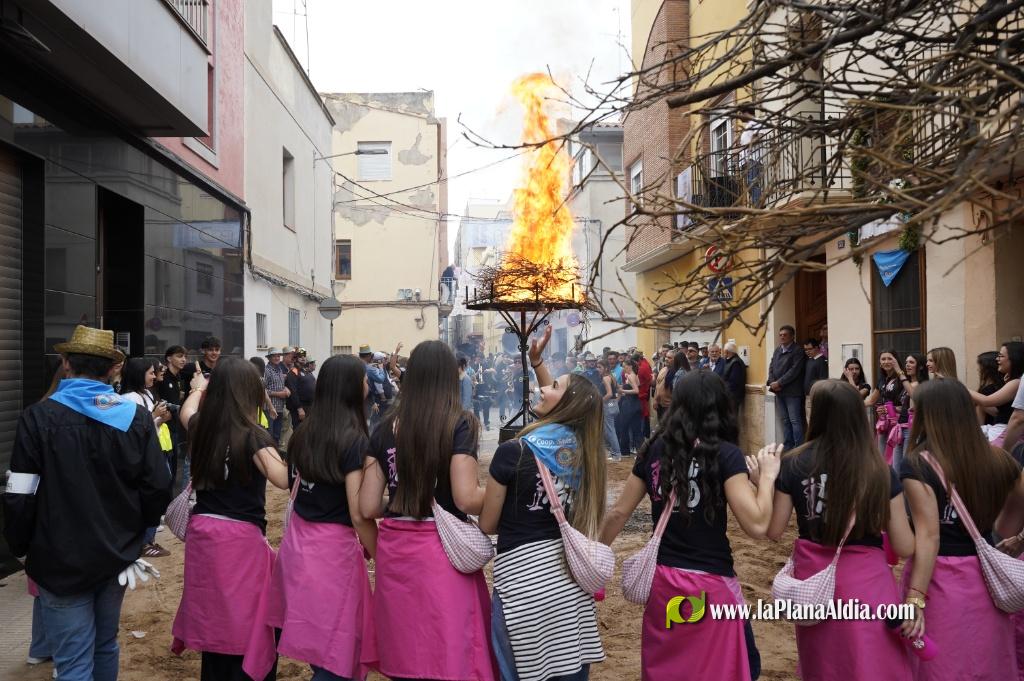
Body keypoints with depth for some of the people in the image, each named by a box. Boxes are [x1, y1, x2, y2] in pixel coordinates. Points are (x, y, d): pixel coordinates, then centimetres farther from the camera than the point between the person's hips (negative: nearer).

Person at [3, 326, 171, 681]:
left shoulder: (38, 417, -13)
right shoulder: (137, 417, -3)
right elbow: (158, 488, -3)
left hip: (62, 563, -4)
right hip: (117, 557, 4)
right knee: (105, 646, 22)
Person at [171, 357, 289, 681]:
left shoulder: (201, 427, 4)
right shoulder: (253, 436, -15)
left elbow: (186, 411, 29)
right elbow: (283, 478, -27)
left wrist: (198, 388, 47)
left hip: (202, 531, 6)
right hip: (242, 536, -6)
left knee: (213, 616, 18)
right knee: (244, 622, 4)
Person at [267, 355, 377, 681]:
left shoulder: (303, 432, 5)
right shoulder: (354, 441, -18)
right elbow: (359, 514, -19)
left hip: (298, 539, 7)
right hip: (333, 547, -7)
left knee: (312, 637, 21)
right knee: (336, 648, 4)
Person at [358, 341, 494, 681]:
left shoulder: (386, 427, 5)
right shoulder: (459, 424, -8)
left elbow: (368, 507, 3)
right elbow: (466, 499, -16)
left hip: (394, 550, 5)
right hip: (443, 549, -4)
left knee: (407, 650, 18)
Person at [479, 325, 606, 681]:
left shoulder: (514, 451, -14)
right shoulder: (582, 448, 1)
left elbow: (487, 525, -3)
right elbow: (557, 406, 24)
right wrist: (537, 362, 20)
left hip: (521, 576, -5)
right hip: (569, 573, 5)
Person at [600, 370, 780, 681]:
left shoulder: (653, 449, 1)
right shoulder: (726, 455, -12)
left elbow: (618, 513, 6)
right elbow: (757, 525, -18)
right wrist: (767, 476, -4)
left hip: (660, 580, 4)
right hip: (710, 585, -4)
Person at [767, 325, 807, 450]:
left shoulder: (797, 351, -8)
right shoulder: (777, 350, 15)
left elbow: (794, 371, -16)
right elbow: (771, 368, 12)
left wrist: (779, 383, -16)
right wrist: (772, 383, -5)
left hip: (792, 392, -7)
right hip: (778, 392, 7)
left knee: (795, 420, -7)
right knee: (784, 421, 12)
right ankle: (787, 448, 19)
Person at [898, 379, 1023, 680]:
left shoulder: (917, 463, -16)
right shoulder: (997, 458, -1)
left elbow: (929, 534, -22)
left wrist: (916, 597, -22)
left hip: (940, 580, -5)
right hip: (987, 577, 5)